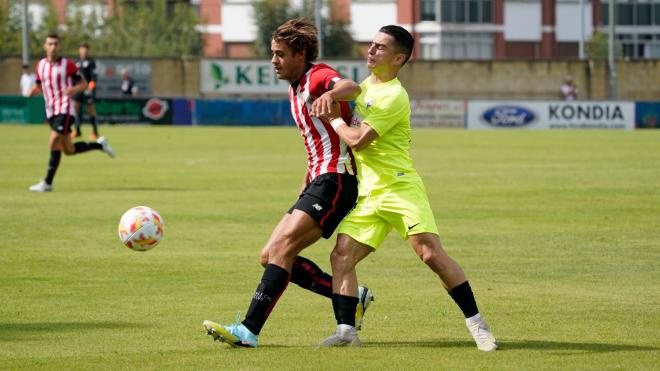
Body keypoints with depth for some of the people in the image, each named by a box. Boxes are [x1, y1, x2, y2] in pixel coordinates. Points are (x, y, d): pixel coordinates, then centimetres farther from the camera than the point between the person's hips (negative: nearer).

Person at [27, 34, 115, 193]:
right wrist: (33, 90, -3)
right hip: (51, 112, 6)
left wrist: (75, 89, -22)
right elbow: (39, 86, 21)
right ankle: (100, 145, 33)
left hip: (64, 110, -6)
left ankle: (48, 182, -15)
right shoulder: (40, 65, 9)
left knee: (54, 142, -18)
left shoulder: (67, 64, -4)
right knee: (69, 150, 10)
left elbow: (83, 83, 1)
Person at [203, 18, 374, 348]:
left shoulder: (318, 76, -8)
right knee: (270, 256, 5)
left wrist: (332, 94, -54)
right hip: (318, 181, 10)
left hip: (335, 179, -10)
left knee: (282, 247, -21)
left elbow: (352, 87, -32)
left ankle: (249, 330, -28)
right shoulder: (295, 88, 21)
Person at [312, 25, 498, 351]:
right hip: (368, 195, 8)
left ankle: (476, 324, -9)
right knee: (341, 256, -4)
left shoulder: (394, 97, -13)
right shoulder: (366, 86, 15)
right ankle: (346, 331, -4)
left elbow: (357, 139, -16)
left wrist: (333, 119, -1)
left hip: (400, 188, -8)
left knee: (431, 253, -17)